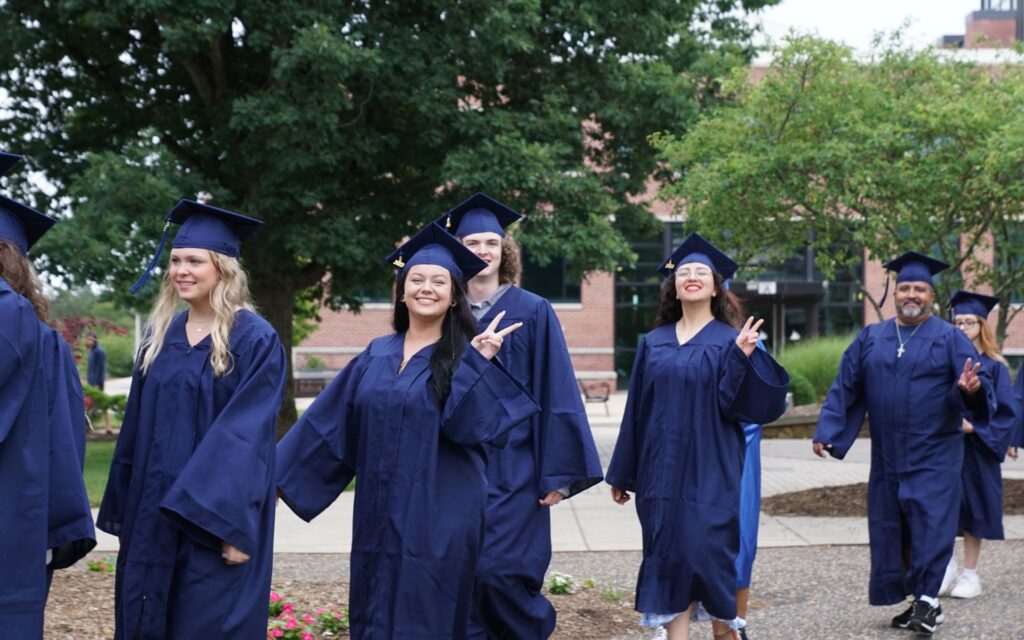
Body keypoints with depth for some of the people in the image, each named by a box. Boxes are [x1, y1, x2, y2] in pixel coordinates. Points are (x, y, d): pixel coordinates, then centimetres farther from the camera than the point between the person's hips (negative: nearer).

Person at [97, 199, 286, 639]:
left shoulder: (255, 341, -10)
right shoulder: (160, 335, 9)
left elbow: (247, 435, -16)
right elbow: (138, 427, 12)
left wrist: (236, 525, -21)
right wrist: (124, 511, 12)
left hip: (215, 516, -6)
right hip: (153, 515, 6)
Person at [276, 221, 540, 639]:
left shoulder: (467, 357, -5)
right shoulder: (377, 355, 8)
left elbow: (465, 424, -19)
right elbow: (331, 422, 11)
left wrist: (476, 362, -29)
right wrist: (282, 475, 11)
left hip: (439, 519, -5)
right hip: (380, 516, 5)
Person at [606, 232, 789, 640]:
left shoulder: (731, 341, 0)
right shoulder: (654, 343, 10)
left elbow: (732, 403, -10)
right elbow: (637, 411, 11)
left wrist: (742, 358, -25)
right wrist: (622, 474, 12)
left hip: (711, 474, -3)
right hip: (662, 473, 3)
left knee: (708, 555, -6)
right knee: (669, 559, 3)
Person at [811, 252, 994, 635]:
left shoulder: (949, 338, -1)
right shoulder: (870, 338, 8)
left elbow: (978, 385, -8)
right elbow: (845, 388, 7)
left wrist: (970, 390, -31)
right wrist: (826, 432, 0)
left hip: (934, 455, -4)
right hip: (888, 456, 4)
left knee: (930, 525, -8)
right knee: (891, 528, 8)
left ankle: (927, 600, -2)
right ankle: (922, 600, 20)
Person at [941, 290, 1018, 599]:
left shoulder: (994, 366, -2)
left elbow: (1006, 411, -4)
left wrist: (972, 426, -16)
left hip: (976, 449, -2)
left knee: (973, 508, 5)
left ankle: (970, 574, 16)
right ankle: (948, 565, 4)